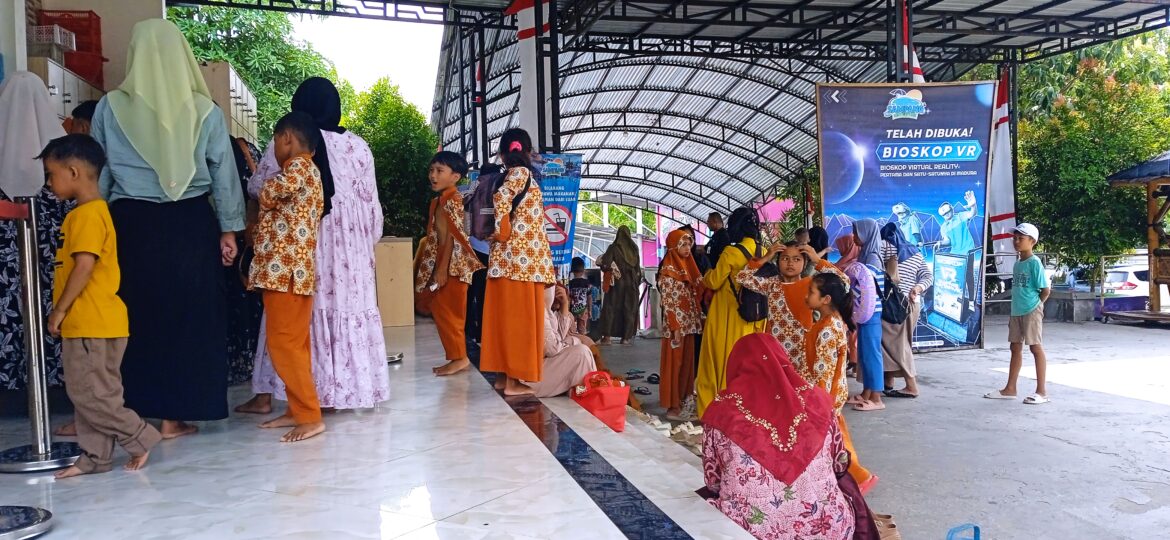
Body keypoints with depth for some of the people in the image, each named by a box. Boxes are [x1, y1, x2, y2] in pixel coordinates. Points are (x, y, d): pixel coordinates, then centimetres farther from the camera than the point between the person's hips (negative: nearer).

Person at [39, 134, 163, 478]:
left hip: (92, 323, -10)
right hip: (87, 323, 10)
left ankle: (141, 437, 3)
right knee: (87, 394, 13)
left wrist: (59, 309, -16)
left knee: (89, 395, -5)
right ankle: (95, 456, 19)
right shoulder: (89, 212, 17)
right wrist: (65, 312, 21)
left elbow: (84, 266, -22)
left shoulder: (87, 214, -14)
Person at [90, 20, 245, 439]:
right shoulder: (204, 110, -2)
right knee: (187, 314, 8)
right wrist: (229, 228, 7)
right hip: (190, 224, 0)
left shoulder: (111, 108, 0)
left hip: (132, 224, 1)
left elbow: (98, 174, 4)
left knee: (134, 315, 11)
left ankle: (128, 412, 18)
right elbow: (224, 174, 0)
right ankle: (174, 416, 15)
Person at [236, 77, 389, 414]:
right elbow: (370, 202, 4)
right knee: (347, 307, 8)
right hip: (347, 243, 1)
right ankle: (347, 389, 15)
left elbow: (256, 188, 6)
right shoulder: (357, 146, 1)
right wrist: (370, 240, 15)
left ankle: (265, 395, 14)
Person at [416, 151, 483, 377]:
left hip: (452, 265, -10)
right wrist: (437, 268, 17)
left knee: (447, 311, -6)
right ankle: (457, 356, 17)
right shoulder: (440, 201, 16)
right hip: (444, 265, 10)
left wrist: (442, 269, -22)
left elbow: (451, 237, -19)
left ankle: (459, 357, 0)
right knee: (442, 310, 11)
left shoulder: (451, 200, -13)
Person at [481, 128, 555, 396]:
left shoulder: (511, 174, 15)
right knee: (519, 318, -4)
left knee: (506, 316, 10)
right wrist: (503, 231, -11)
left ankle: (503, 374, 17)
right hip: (522, 256, -8)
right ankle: (513, 380, 0)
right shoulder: (521, 172, -6)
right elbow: (501, 198, -19)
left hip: (507, 255, 8)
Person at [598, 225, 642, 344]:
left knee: (610, 307, 3)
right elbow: (638, 267, 6)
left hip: (617, 282, -3)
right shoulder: (634, 248, 3)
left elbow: (605, 264, -17)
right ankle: (626, 337, 5)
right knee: (629, 309, 7)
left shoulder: (613, 248, -8)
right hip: (631, 282, 3)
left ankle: (607, 335, -4)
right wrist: (637, 281, 14)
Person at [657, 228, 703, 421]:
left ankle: (682, 399, 21)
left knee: (686, 362, 12)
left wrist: (698, 321, 8)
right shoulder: (668, 271, -10)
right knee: (674, 363, -2)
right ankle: (673, 407, 3)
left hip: (689, 324, 7)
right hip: (676, 325, -7)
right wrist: (676, 328, -19)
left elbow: (694, 297, 15)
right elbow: (668, 302, -15)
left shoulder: (687, 267, 13)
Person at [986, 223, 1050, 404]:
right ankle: (1010, 389, 19)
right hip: (1016, 312, 8)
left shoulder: (1034, 263, -12)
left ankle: (1042, 391, 4)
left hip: (1031, 312, -8)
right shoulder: (1017, 264, 12)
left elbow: (1046, 290, -13)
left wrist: (1035, 306, -2)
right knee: (1015, 348, 12)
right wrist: (1015, 309, 14)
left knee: (1036, 348, -2)